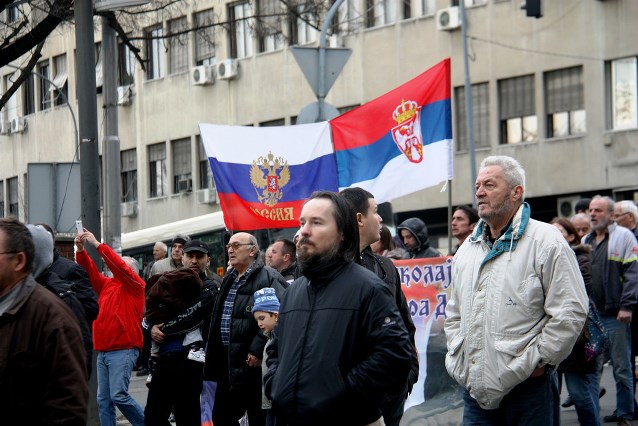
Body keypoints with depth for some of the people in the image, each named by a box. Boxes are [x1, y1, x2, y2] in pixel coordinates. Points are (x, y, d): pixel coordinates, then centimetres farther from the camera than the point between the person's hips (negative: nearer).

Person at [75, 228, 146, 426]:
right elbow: (90, 270, 9)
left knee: (119, 395, -15)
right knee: (103, 400, 3)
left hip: (123, 350, -7)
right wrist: (81, 250, -8)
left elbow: (118, 265, -12)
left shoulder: (136, 285, 0)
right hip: (102, 350, 7)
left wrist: (97, 244, -14)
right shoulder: (107, 284, 18)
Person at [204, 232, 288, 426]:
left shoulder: (269, 279, -12)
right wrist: (214, 356, 21)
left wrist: (258, 350, -22)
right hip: (227, 364, 9)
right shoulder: (229, 279, 17)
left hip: (253, 362, -9)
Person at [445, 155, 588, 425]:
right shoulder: (468, 248, 16)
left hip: (527, 387, -6)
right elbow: (454, 313, 25)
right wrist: (459, 357, 12)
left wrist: (535, 361, -11)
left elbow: (571, 313, -12)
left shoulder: (546, 242, -6)